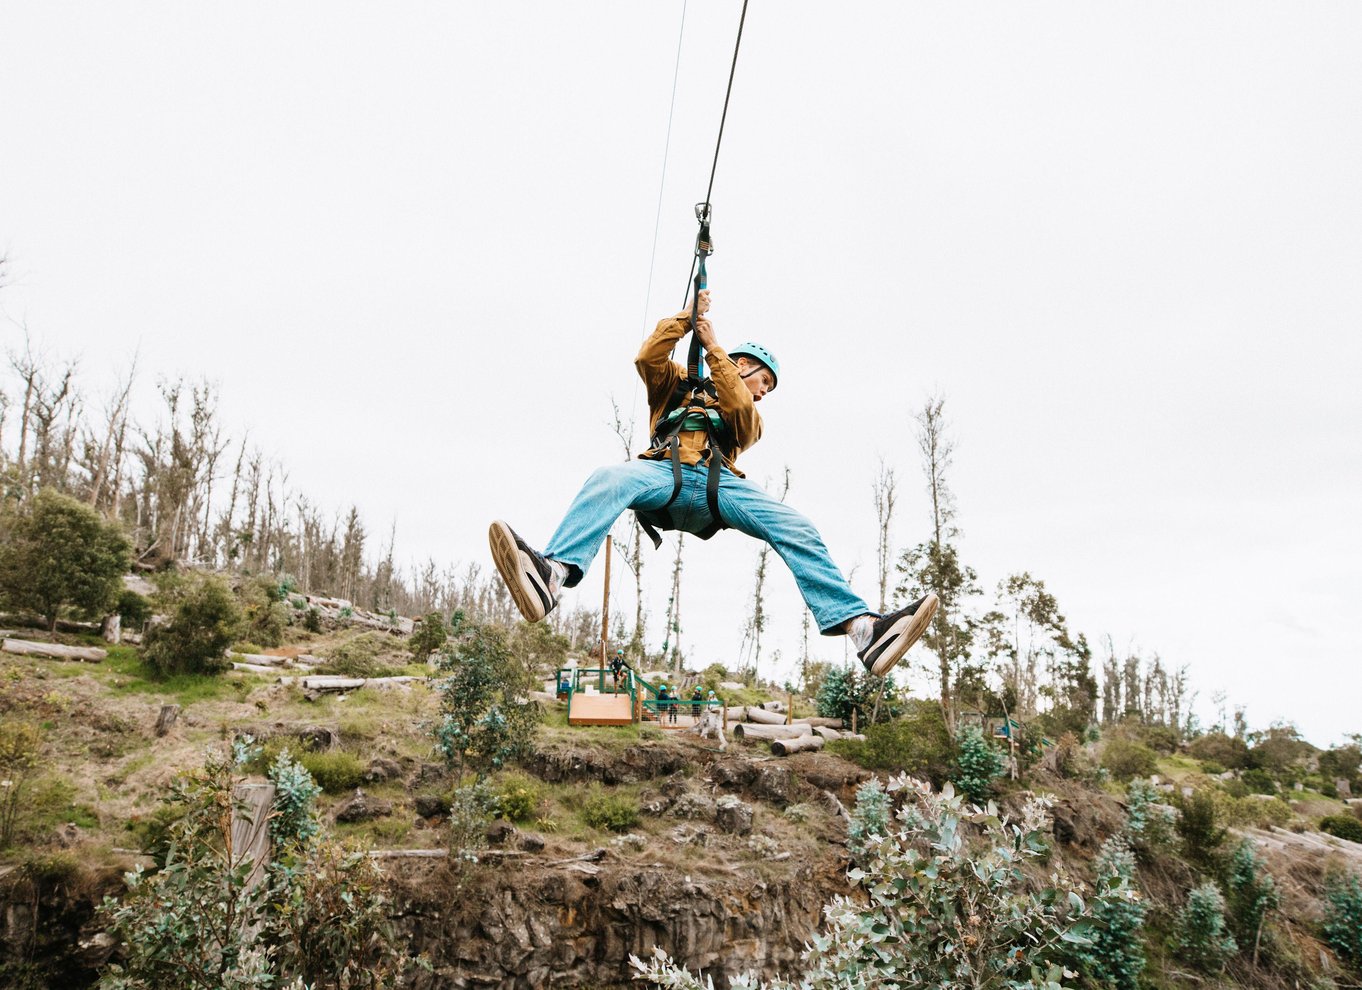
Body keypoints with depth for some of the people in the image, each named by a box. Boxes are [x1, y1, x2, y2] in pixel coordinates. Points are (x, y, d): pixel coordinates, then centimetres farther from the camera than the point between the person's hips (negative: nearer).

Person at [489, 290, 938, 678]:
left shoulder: (749, 417, 34)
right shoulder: (678, 385, 35)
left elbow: (736, 405, 10)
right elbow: (647, 357, 16)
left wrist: (713, 346, 13)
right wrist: (685, 318, 16)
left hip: (717, 484, 2)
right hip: (664, 473, -1)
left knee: (795, 528, -24)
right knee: (609, 479, -37)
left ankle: (860, 625, -37)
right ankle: (552, 574, -62)